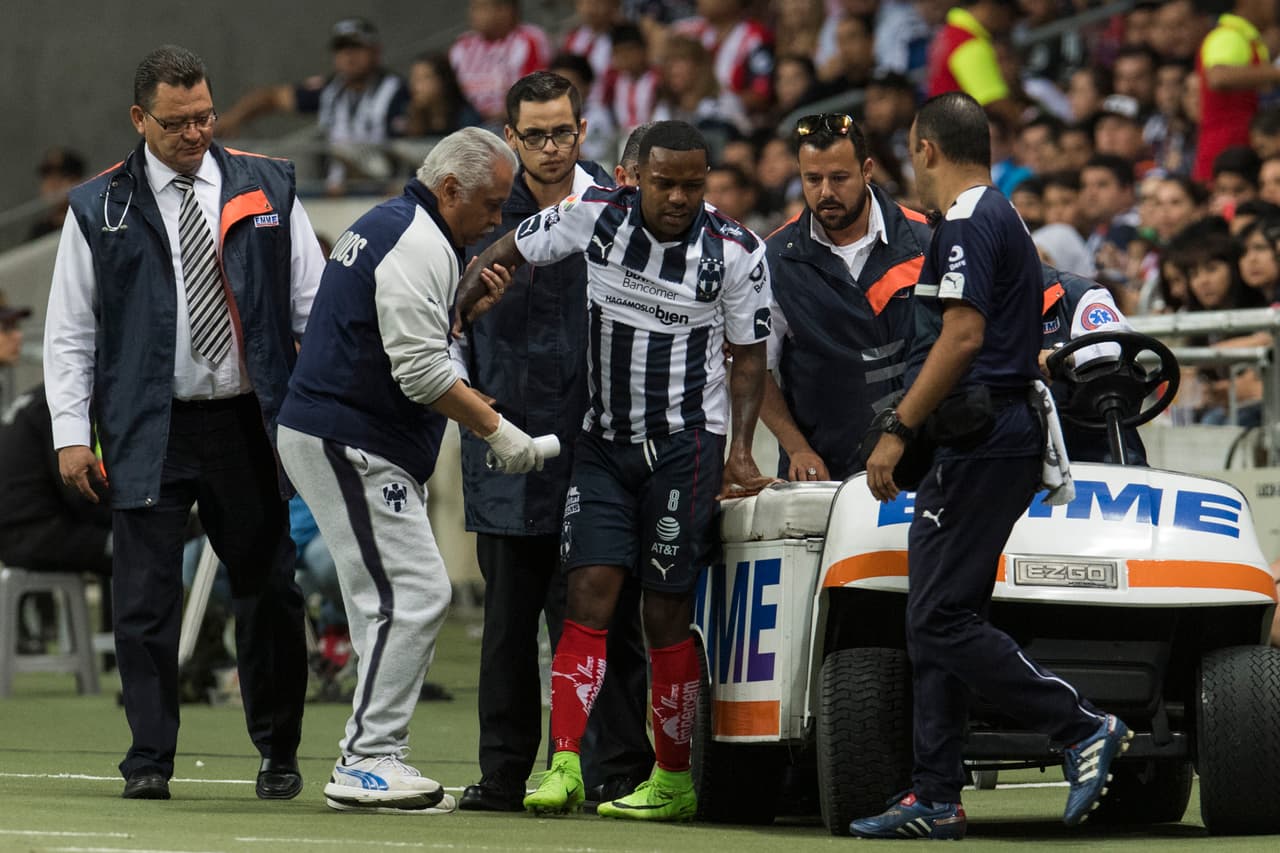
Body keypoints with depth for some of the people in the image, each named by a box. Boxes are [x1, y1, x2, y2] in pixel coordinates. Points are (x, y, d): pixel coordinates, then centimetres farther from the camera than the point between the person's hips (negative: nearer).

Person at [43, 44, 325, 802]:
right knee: (146, 598, -3)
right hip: (150, 429, -1)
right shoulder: (100, 209, 3)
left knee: (269, 590, 7)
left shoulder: (267, 189, 7)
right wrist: (72, 432, -4)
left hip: (248, 425, 1)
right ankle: (150, 759, 4)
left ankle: (279, 754, 20)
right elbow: (69, 331, 5)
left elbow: (315, 304, 8)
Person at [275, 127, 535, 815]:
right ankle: (365, 763, -13)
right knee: (412, 597, -13)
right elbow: (421, 371, -21)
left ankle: (377, 760, 12)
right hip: (347, 444, -11)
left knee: (399, 603, 11)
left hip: (356, 446, 11)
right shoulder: (418, 247, -16)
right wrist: (496, 430, -13)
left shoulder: (390, 225, 19)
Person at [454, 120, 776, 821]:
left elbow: (749, 356, 4)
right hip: (601, 441, 2)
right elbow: (504, 254, 9)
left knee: (666, 612, 0)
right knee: (590, 593, -8)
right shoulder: (595, 217, -2)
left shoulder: (736, 253, -5)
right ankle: (565, 768, -13)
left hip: (684, 441, -2)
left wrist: (741, 448, -5)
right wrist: (451, 312, -2)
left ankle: (673, 781, 9)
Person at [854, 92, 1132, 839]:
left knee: (940, 621, -12)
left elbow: (964, 335, -21)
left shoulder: (968, 225, -11)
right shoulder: (1007, 223, 21)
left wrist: (898, 429, -19)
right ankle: (936, 799, 7)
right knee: (936, 623, 8)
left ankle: (1084, 727, -10)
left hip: (980, 444, -10)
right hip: (1008, 435, 11)